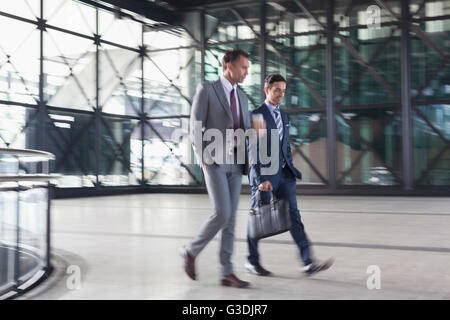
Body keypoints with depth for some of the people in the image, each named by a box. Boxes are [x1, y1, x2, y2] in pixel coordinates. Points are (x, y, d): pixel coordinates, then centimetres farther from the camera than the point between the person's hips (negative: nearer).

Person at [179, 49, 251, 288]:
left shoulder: (242, 97, 16)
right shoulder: (206, 89, -4)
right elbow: (195, 127, -8)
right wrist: (203, 159, -16)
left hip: (235, 163, 6)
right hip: (214, 162, -6)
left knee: (231, 218, 2)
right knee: (222, 214, -15)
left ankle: (227, 273, 5)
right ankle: (191, 251, 8)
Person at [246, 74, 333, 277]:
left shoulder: (284, 116, 16)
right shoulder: (256, 115, -8)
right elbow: (254, 150, -14)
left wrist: (290, 170, 16)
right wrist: (261, 179, -20)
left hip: (283, 173, 6)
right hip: (264, 173, -6)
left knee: (293, 215, -2)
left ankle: (308, 262, -6)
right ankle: (252, 261, 20)